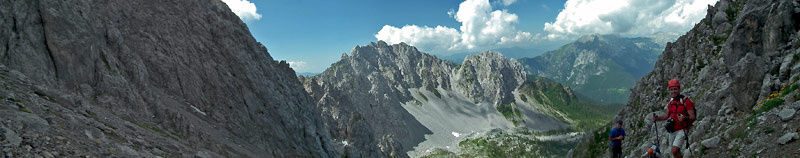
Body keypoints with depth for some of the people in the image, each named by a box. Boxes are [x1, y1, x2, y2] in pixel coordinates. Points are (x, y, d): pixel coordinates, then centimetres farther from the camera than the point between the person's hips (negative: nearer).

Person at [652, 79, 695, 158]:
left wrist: (684, 118, -37)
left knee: (674, 151, -18)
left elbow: (692, 117, -17)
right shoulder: (671, 101, 7)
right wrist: (657, 118, -4)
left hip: (681, 130, -6)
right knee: (676, 152, 16)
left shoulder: (686, 101, -14)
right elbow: (667, 115, 14)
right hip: (672, 130, 6)